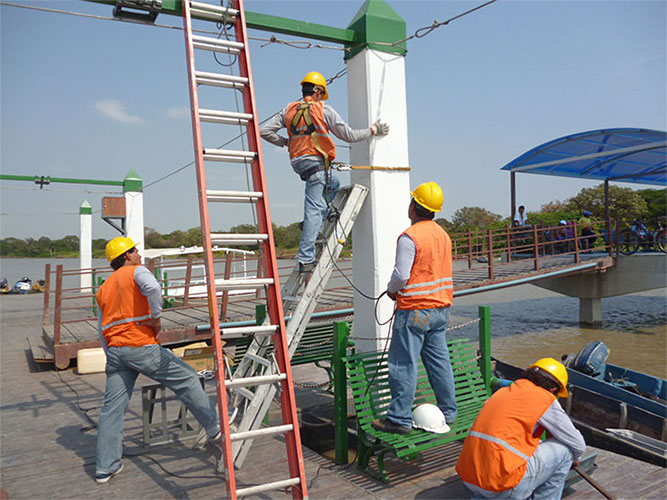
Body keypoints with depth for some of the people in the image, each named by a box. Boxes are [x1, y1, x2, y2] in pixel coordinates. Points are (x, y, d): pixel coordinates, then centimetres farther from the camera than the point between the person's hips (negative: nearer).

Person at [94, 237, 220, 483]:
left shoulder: (104, 287, 22)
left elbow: (102, 328, 25)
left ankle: (105, 467, 15)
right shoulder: (137, 271, 0)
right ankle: (215, 426, 15)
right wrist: (156, 317, -12)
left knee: (112, 407, 10)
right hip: (141, 345, -7)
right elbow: (152, 287, -25)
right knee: (187, 379, 6)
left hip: (114, 350, 7)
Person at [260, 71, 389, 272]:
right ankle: (305, 258, -9)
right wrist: (373, 130, 13)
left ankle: (313, 224, 17)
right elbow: (349, 135, 0)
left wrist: (284, 142, 23)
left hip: (297, 163, 7)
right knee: (314, 209, -7)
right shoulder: (324, 110, -1)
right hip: (316, 161, -7)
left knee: (333, 183, 29)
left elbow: (265, 131, 10)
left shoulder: (289, 110, 13)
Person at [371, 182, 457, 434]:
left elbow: (401, 275, -20)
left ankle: (400, 419, 5)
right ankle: (448, 412, 24)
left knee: (403, 364, -1)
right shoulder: (443, 234, 11)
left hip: (414, 310, -8)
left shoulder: (410, 237, -16)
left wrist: (391, 290, 2)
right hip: (441, 308, 8)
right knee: (439, 360, 15)